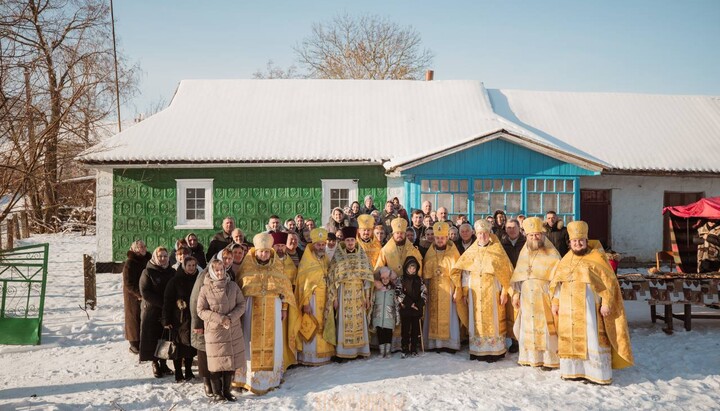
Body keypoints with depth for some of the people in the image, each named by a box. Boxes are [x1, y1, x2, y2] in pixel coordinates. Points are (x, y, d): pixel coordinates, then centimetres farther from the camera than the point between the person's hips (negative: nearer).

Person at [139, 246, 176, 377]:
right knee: (153, 338, 0)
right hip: (151, 311, -3)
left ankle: (163, 363, 19)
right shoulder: (147, 272, -5)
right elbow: (145, 292, -13)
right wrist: (162, 303, -18)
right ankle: (155, 364, 13)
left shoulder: (172, 272, 8)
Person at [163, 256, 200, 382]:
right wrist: (166, 320, -11)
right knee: (179, 345, 0)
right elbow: (167, 300, -6)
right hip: (179, 318, -4)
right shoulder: (175, 280, -5)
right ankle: (178, 374, 9)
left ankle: (188, 372, 21)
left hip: (194, 318, 4)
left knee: (191, 345, 9)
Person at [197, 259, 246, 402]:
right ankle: (217, 392, 19)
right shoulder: (205, 288, -5)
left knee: (231, 360, 7)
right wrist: (220, 319, -15)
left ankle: (227, 391, 22)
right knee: (216, 362, 3)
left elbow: (241, 304, 4)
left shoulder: (233, 285, 2)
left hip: (233, 330, 3)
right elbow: (201, 310, -6)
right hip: (214, 331, -3)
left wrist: (231, 317, -13)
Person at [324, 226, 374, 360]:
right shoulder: (338, 256, 0)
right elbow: (333, 278, -1)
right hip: (344, 293, -2)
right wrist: (334, 298, -6)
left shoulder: (362, 256, 6)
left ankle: (359, 349, 15)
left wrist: (367, 297, 2)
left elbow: (367, 278, 6)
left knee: (359, 321, 5)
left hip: (359, 293, 2)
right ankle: (344, 351, 7)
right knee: (344, 321, -1)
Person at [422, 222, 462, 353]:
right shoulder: (429, 253, 7)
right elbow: (425, 273, 9)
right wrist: (425, 288, -1)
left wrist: (456, 290, -9)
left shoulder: (453, 252, 0)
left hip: (448, 289, -2)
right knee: (433, 316, 2)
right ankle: (434, 343, 8)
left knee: (449, 316, -2)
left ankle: (449, 343, 4)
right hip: (433, 290, 2)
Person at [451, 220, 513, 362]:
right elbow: (462, 271, 8)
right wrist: (464, 291, 1)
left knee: (492, 320, 0)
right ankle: (478, 351, 12)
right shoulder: (471, 251, 7)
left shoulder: (497, 249, -1)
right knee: (476, 321, 5)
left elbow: (506, 271, -3)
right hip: (474, 292, 3)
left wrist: (504, 292, -8)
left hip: (492, 292, -3)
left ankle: (494, 351, 7)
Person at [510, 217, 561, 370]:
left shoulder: (551, 253, -6)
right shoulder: (524, 252, 10)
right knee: (527, 327, 9)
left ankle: (549, 359, 6)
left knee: (545, 328, -3)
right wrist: (516, 293, 9)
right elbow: (518, 275, 14)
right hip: (527, 297, 5)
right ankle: (529, 357, 19)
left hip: (544, 297, -5)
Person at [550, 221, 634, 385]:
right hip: (568, 309, 5)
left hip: (589, 308, -5)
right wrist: (555, 302, 10)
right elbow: (556, 282, 16)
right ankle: (573, 370, 18)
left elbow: (609, 282, -8)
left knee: (591, 339, -3)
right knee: (570, 339, 9)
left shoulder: (596, 258, -4)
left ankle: (597, 373, 4)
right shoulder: (566, 260, 12)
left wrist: (606, 303, -14)